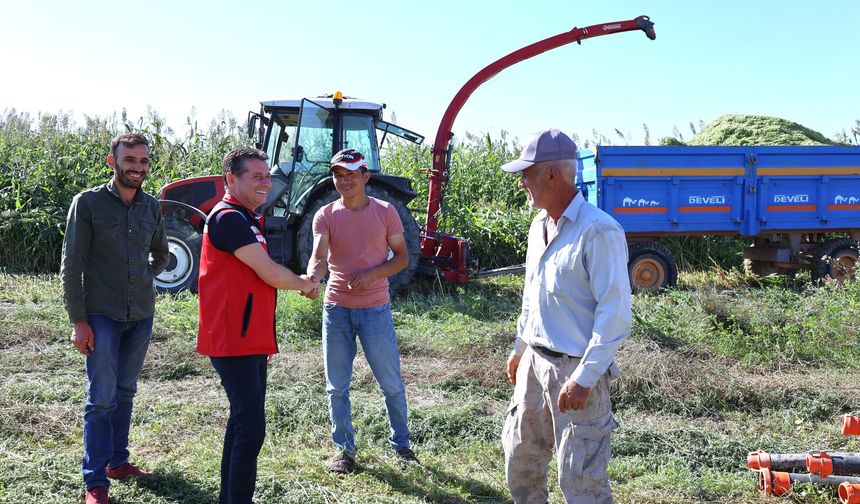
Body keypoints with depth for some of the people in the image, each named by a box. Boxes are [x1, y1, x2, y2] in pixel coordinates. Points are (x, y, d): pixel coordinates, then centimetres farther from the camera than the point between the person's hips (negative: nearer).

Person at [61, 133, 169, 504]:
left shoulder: (151, 207, 7)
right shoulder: (88, 203, -6)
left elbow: (161, 254, 25)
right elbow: (71, 265, -8)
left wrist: (144, 277, 9)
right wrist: (78, 320, -11)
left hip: (141, 316, 5)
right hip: (101, 315, -5)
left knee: (125, 393, 14)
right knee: (102, 397, -4)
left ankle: (118, 462, 28)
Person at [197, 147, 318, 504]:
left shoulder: (247, 219, 17)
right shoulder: (228, 218, -15)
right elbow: (271, 274, -18)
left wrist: (264, 338, 20)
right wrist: (304, 284, 2)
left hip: (249, 339, 10)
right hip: (233, 341, -10)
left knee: (243, 420, 16)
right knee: (251, 425, -11)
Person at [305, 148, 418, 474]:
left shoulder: (385, 212, -2)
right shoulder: (326, 216, -2)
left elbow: (402, 257, 1)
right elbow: (318, 257, -17)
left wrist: (373, 273, -17)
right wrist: (311, 279, -40)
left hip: (375, 309, -1)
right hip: (336, 309, 1)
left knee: (391, 383, 8)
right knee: (337, 386, 10)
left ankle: (401, 444, 27)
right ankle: (344, 449, 26)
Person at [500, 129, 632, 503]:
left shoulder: (599, 232, -19)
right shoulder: (539, 225, 9)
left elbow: (614, 314, -21)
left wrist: (584, 379, -23)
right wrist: (519, 348, 24)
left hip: (576, 371, -8)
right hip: (535, 361, 8)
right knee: (519, 457, 19)